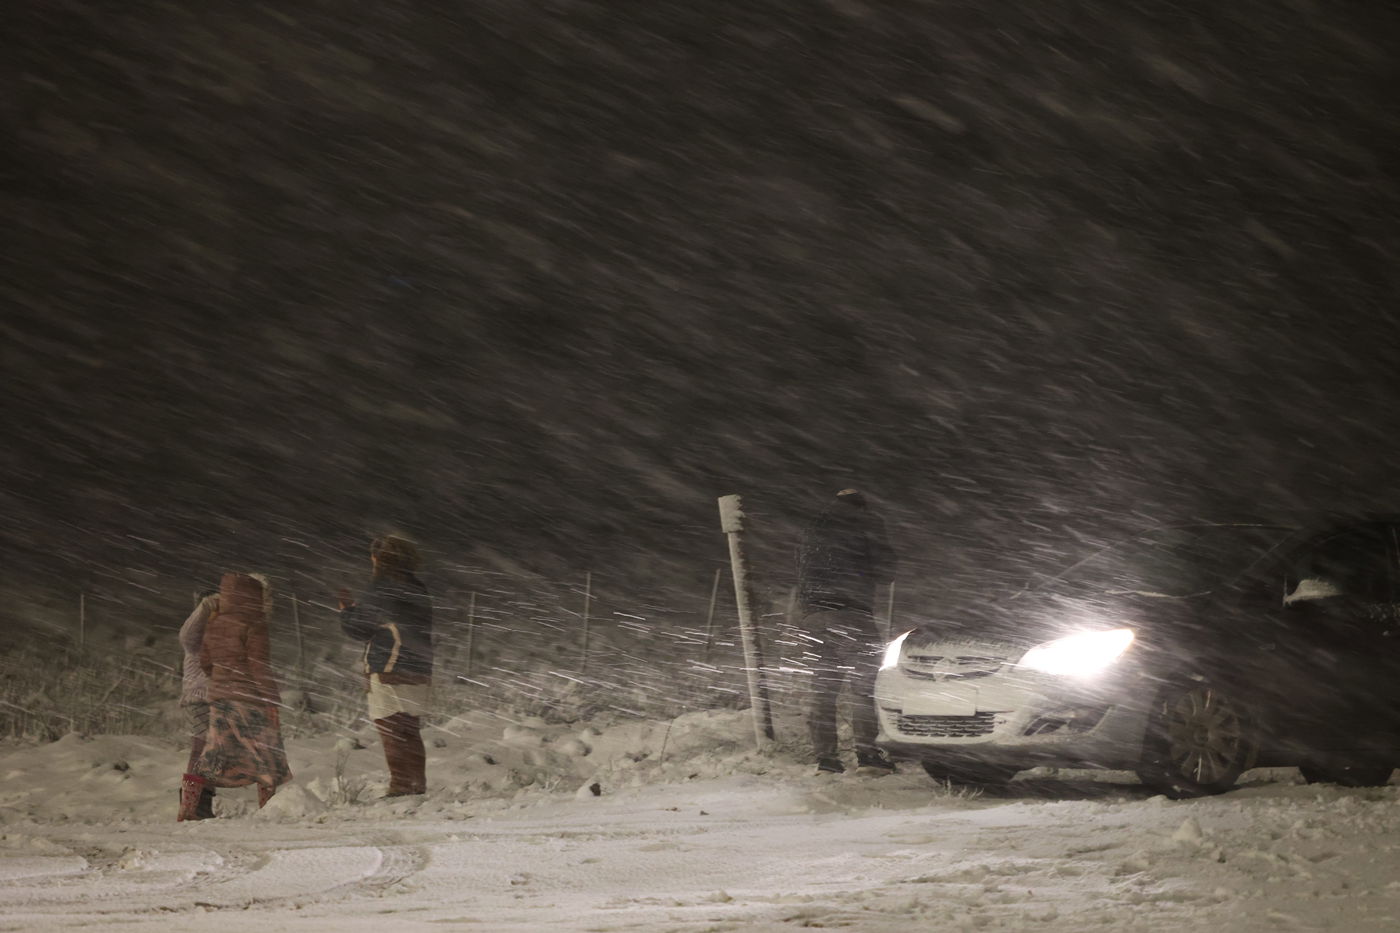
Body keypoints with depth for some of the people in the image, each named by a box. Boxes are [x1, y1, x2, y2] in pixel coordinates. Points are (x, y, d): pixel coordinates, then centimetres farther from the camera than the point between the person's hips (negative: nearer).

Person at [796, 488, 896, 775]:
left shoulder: (813, 529, 24)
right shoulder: (866, 523, 6)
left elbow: (800, 577, 23)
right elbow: (885, 571, 3)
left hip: (813, 615, 6)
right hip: (850, 612, -5)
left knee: (822, 687, 6)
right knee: (864, 685, -4)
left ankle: (824, 755, 1)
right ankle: (866, 751, -13)